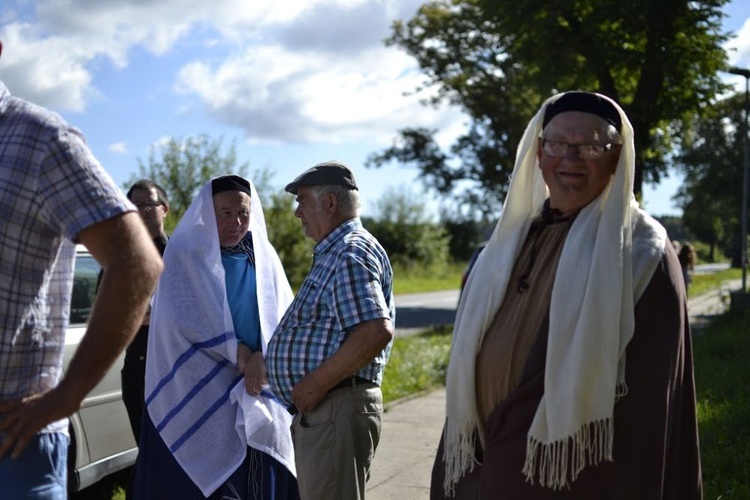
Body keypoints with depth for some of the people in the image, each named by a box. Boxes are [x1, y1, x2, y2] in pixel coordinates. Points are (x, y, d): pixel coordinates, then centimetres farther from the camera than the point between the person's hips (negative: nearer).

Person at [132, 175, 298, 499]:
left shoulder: (264, 258, 11)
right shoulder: (184, 255, -1)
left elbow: (284, 318, 4)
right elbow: (185, 318, -10)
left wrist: (264, 357, -14)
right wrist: (239, 354, -12)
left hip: (257, 395, 4)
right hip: (198, 393, -4)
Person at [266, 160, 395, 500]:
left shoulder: (350, 253, -14)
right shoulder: (335, 253, 20)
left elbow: (376, 332, -28)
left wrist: (316, 384, -23)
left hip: (336, 409, -11)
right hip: (320, 409, 11)